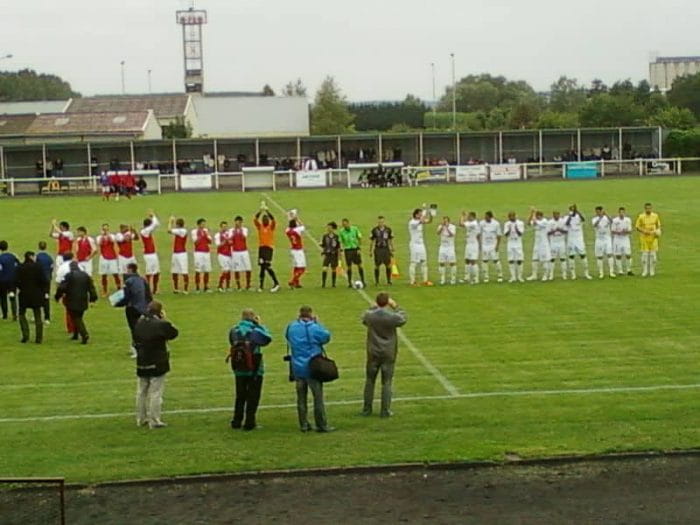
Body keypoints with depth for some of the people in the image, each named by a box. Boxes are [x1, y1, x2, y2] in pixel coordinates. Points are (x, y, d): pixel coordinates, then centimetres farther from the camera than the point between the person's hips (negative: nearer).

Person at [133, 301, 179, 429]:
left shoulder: (139, 323, 1)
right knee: (156, 392, -1)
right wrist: (165, 320, -2)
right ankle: (154, 421, 0)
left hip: (142, 363, 6)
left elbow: (135, 339, 11)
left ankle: (141, 418, 24)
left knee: (141, 391, 17)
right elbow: (174, 333, -6)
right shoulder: (160, 324, -19)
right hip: (157, 364, -6)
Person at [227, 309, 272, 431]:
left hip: (239, 370, 4)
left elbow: (232, 343, 5)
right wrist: (259, 324, 5)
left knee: (240, 396, 16)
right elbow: (268, 338, -1)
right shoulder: (255, 329, -12)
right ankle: (249, 422, 5)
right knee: (253, 396, 6)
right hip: (254, 369, -4)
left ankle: (237, 421, 19)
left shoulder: (234, 330, -2)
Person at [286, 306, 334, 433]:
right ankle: (322, 425, 4)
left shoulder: (291, 327, -2)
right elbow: (326, 336, -1)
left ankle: (303, 425, 13)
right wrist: (317, 322, 4)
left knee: (301, 398, 12)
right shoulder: (314, 328, -14)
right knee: (318, 396, 3)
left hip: (297, 368, 4)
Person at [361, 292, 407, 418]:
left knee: (369, 381, 14)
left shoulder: (369, 316, -11)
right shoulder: (393, 317, -17)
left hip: (373, 353, 2)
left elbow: (364, 319, 14)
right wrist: (395, 307, 11)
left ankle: (367, 409, 20)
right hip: (388, 354, -2)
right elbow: (403, 318, 5)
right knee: (386, 382, 6)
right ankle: (385, 411, 7)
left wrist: (374, 307, 16)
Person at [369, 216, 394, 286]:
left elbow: (391, 240, 11)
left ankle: (389, 281, 11)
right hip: (378, 249, -1)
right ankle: (376, 282, 10)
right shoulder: (374, 230, 0)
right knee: (377, 266, 0)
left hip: (386, 249, 1)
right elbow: (371, 241, 6)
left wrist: (392, 250, 10)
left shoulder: (388, 230, 4)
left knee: (388, 265, 0)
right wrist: (370, 251, 5)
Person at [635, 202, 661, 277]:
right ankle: (645, 271, 7)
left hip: (653, 238, 2)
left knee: (653, 254, 2)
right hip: (644, 238, -2)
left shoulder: (655, 216, 3)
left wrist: (658, 231, -6)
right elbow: (637, 227, -1)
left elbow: (658, 225, 14)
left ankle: (652, 271, 10)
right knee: (645, 254, -2)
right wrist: (644, 231, -15)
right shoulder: (641, 216, -4)